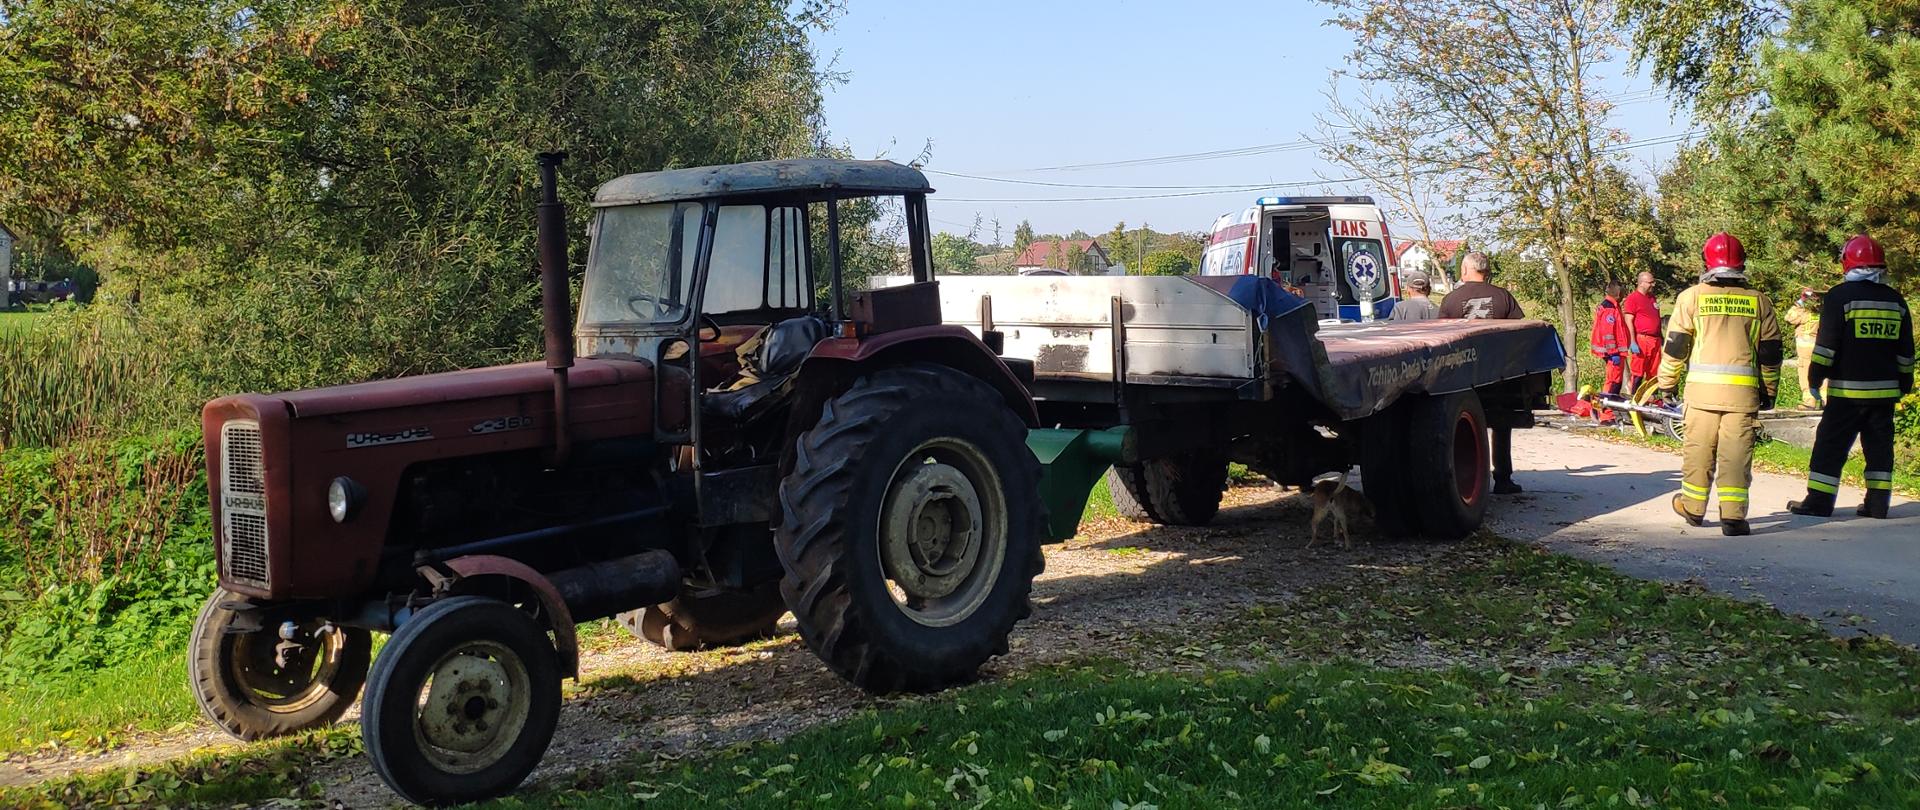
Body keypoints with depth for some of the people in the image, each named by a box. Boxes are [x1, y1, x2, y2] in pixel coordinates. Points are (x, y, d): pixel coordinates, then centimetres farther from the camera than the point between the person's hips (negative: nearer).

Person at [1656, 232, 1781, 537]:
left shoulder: (1692, 297, 1)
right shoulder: (1759, 301, 7)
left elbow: (1675, 346, 2)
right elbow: (1770, 353, 10)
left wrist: (1667, 383, 12)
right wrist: (1769, 392, 19)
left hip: (1702, 387, -1)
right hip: (1744, 391, 1)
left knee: (1698, 449, 11)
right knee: (1736, 453, 1)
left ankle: (1693, 508, 23)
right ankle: (1733, 516, -4)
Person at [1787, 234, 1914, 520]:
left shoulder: (1840, 296, -8)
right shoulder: (1895, 301, 9)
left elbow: (1826, 345, -10)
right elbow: (1906, 351, 14)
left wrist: (1815, 377, 0)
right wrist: (1905, 383, 22)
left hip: (1847, 389, -5)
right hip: (1885, 389, 5)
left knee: (1831, 445, -1)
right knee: (1879, 445, 11)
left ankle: (1819, 501, -1)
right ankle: (1878, 502, 12)